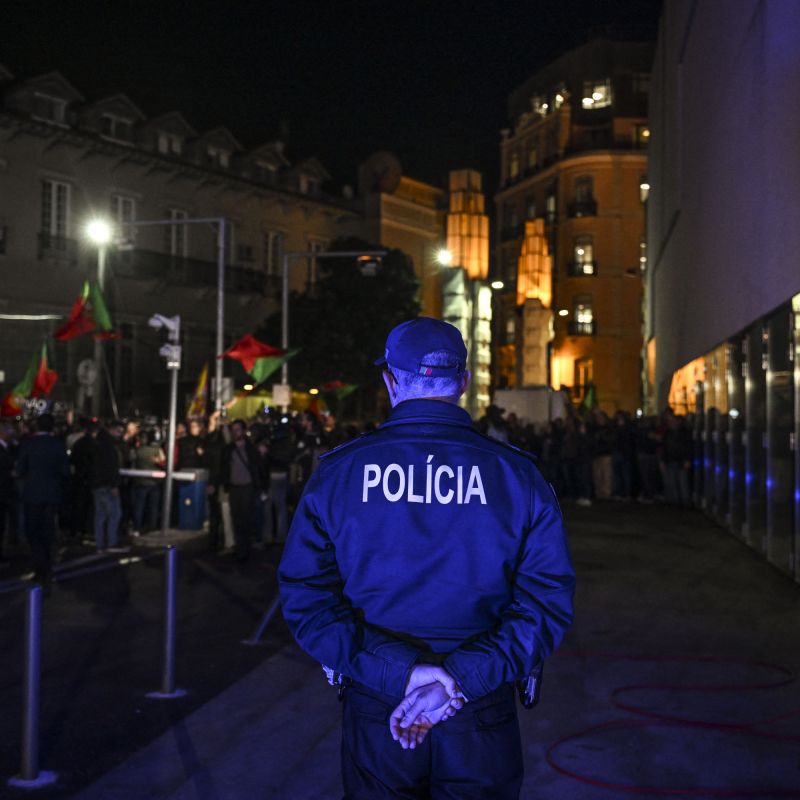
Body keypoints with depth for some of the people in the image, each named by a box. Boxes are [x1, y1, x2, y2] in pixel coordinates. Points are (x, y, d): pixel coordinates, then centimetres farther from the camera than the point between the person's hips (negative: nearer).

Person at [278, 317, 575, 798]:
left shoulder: (336, 473, -4)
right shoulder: (518, 475, -6)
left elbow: (305, 597, -10)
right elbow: (548, 601, -12)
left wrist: (399, 671, -15)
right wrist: (460, 679, -17)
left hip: (374, 713, 1)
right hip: (482, 721, 0)